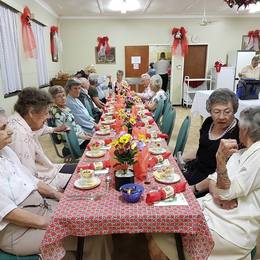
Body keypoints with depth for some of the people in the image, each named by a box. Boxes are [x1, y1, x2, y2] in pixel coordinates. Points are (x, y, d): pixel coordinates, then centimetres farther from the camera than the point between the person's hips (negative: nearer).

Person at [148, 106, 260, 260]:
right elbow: (213, 178, 11)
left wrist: (221, 159, -29)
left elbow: (226, 193, -17)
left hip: (234, 228, -8)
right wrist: (215, 192, -11)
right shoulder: (241, 153, 15)